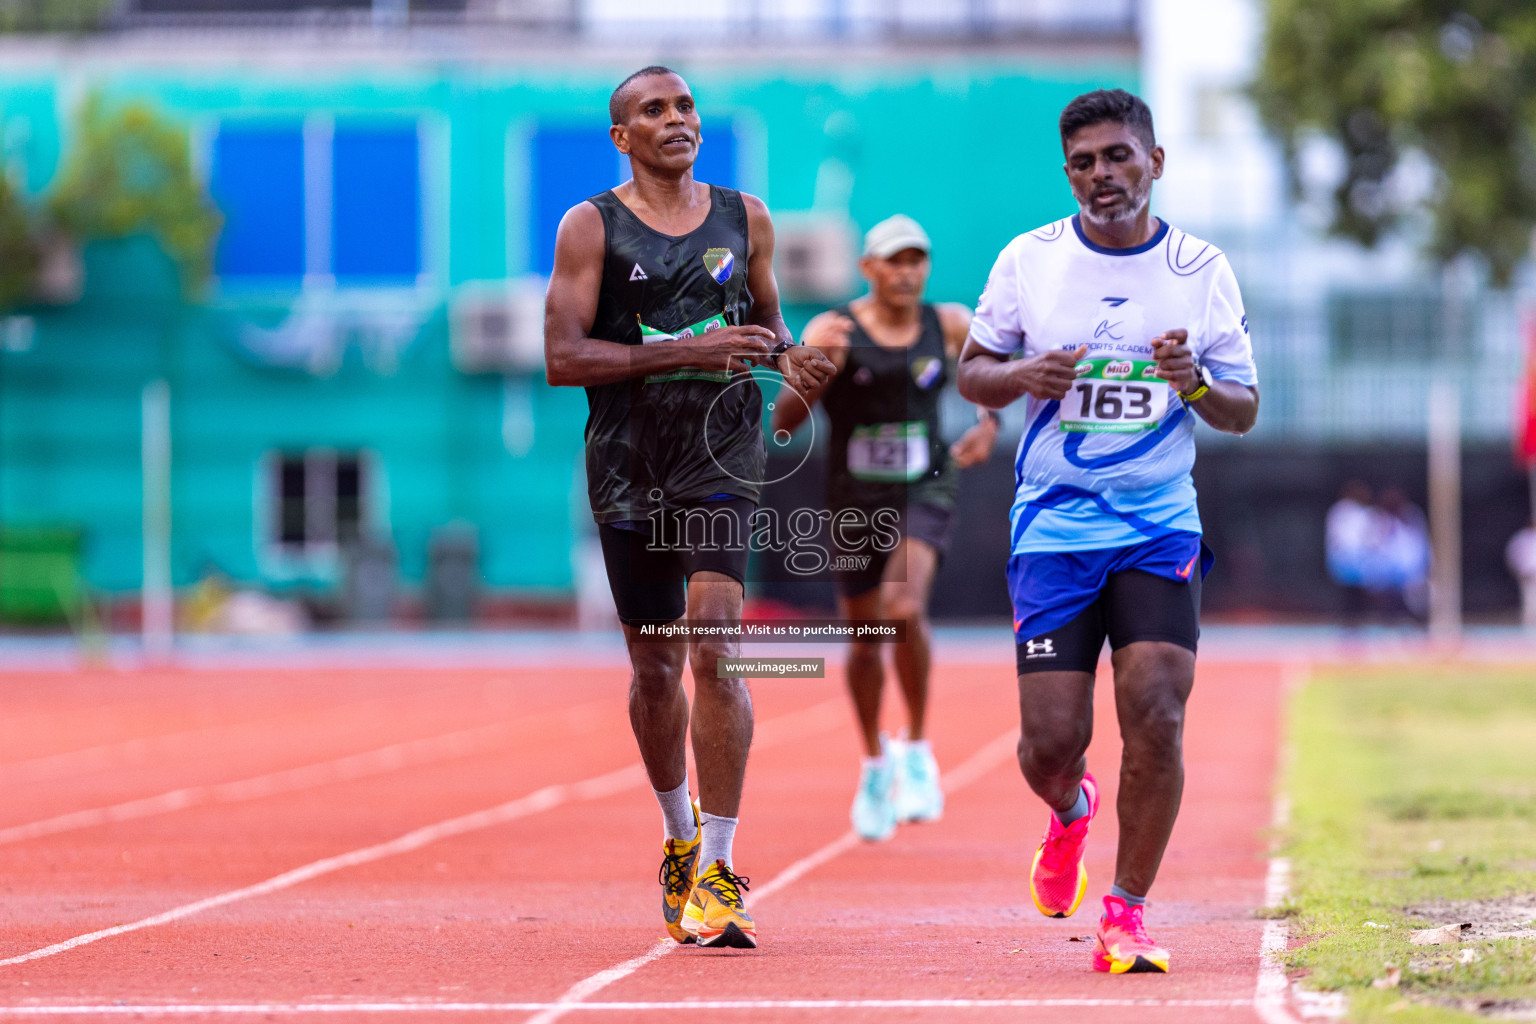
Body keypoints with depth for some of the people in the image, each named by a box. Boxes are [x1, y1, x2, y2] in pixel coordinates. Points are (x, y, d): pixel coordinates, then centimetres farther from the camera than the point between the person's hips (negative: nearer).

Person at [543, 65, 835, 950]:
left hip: (722, 456, 0)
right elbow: (563, 356, -10)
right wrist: (683, 352, -19)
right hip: (628, 467, 0)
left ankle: (718, 869, -14)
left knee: (714, 647, -15)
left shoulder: (745, 218, 9)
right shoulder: (592, 228, -1)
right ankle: (680, 834, 34)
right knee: (655, 666, 10)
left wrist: (790, 357, -1)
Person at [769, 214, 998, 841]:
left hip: (926, 490, 0)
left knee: (905, 607, -26)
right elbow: (783, 422, -20)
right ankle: (875, 762, 37)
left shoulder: (951, 325, -3)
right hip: (855, 501, 1)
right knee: (865, 642, 11)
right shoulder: (833, 331, -11)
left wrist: (989, 424, 4)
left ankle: (918, 752, -10)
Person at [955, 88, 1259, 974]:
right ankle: (1071, 810, 33)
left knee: (1155, 720, -15)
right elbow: (971, 372, 10)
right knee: (1052, 741, -5)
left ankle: (1127, 911, 1)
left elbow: (1244, 412, 5)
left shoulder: (1202, 269, 1)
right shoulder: (1029, 260, 1)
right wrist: (1023, 376, -12)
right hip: (1053, 526, 0)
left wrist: (1196, 384, -17)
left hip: (1160, 527, 0)